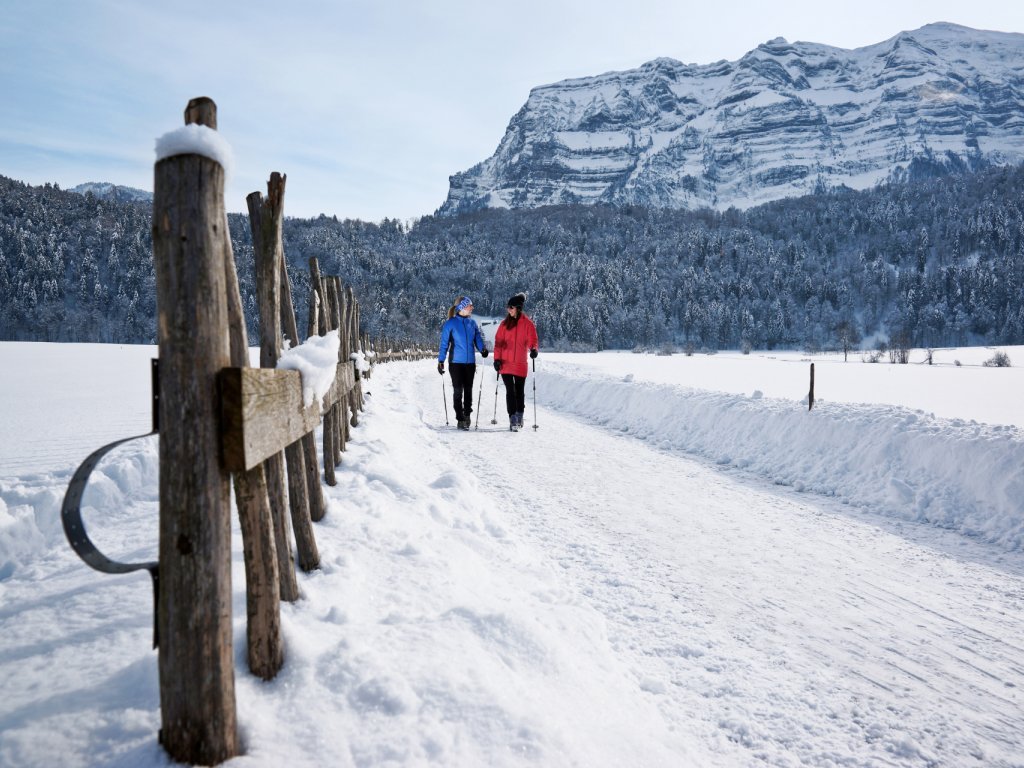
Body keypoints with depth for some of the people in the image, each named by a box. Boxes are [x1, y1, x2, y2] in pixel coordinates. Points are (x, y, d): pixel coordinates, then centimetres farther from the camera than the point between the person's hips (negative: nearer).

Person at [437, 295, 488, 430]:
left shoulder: (472, 323, 7)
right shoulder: (450, 323, -5)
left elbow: (478, 339, 8)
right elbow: (444, 343, -3)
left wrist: (483, 349, -13)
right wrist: (441, 361, -9)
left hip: (470, 362, 4)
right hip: (456, 362, -4)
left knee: (468, 389, 11)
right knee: (458, 390, -2)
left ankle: (467, 414, 29)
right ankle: (460, 419, 4)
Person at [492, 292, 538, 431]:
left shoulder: (528, 324, 0)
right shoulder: (504, 324, 5)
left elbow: (532, 339, -4)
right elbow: (498, 341, 5)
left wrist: (533, 349, -26)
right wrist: (497, 359, -5)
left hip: (520, 364, 0)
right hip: (505, 364, 1)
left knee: (520, 391, 10)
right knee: (510, 391, -7)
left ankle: (519, 417, 27)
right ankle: (513, 419, -9)